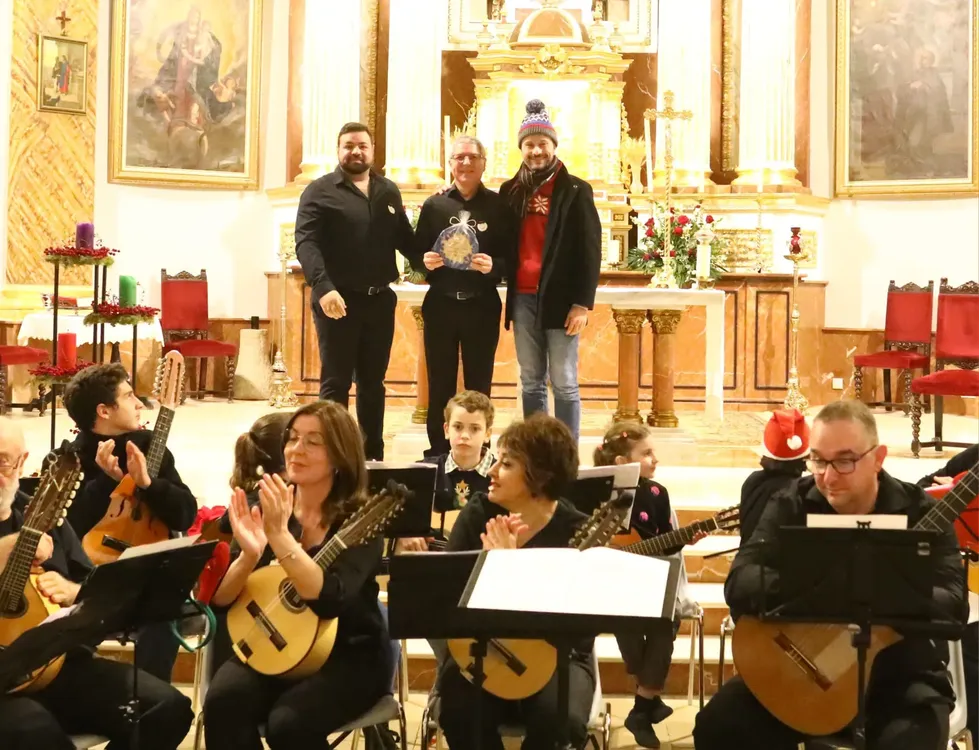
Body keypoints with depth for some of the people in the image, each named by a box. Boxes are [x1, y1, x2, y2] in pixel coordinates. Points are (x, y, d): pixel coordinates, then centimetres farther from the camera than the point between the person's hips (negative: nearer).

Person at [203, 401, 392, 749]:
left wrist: (280, 534, -35)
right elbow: (219, 598, -5)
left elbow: (328, 599, -29)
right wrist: (249, 554, -24)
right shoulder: (265, 506, 1)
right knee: (222, 703, -26)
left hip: (349, 655, -4)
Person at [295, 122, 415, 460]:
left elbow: (405, 239, 14)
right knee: (335, 382, 0)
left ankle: (374, 454, 20)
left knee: (373, 382, 12)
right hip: (337, 299, -4)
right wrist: (323, 287, -27)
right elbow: (305, 243, -13)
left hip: (379, 299, 5)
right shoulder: (320, 191, -3)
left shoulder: (389, 191, 13)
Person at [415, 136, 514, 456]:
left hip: (482, 306, -1)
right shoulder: (433, 205, 7)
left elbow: (513, 257, -1)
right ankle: (437, 452, 14)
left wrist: (493, 265, -20)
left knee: (479, 384, 6)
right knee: (439, 384, 5)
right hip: (440, 305, 1)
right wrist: (426, 261, -13)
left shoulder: (499, 206, 1)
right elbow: (416, 252, 9)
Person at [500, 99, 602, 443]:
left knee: (564, 384, -1)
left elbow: (590, 250, -5)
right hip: (523, 298, 4)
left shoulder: (575, 190, -1)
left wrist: (582, 303, -10)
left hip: (559, 298, -4)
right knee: (531, 383, 9)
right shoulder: (511, 190, 11)